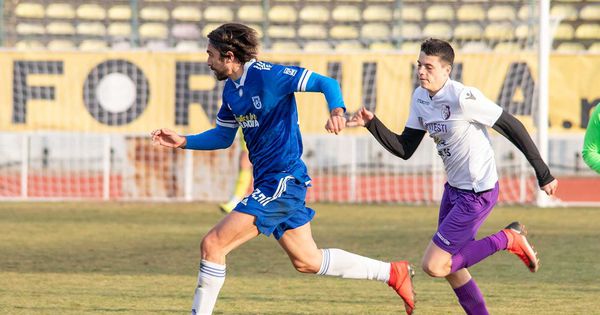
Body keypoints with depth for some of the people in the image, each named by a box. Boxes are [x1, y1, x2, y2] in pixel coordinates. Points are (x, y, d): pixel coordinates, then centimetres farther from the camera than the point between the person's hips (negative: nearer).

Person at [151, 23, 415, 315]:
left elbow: (326, 83, -16)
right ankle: (393, 272, 25)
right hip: (269, 182, 10)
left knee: (212, 244, -13)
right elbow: (223, 136, 23)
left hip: (282, 181, -10)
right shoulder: (231, 89, 11)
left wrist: (337, 110, -37)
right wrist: (183, 141, 9)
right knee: (307, 261, 17)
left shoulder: (267, 75, -15)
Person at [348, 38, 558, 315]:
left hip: (478, 194, -9)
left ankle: (508, 240, 2)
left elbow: (512, 127, -17)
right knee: (449, 266, 13)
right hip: (454, 188, 9)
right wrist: (372, 124, -9)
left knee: (433, 266, -9)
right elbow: (404, 149, 6)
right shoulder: (420, 97, 2)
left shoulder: (463, 98, -23)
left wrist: (543, 174, -14)